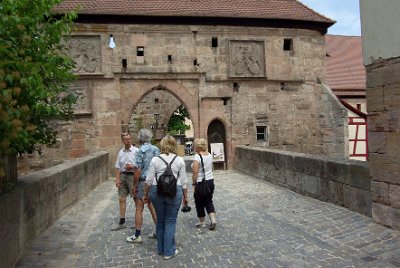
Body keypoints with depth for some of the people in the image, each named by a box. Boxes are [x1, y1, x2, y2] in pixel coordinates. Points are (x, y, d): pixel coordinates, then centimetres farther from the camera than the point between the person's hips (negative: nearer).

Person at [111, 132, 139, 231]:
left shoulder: (136, 151, -7)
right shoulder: (120, 152, 10)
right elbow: (117, 167, 12)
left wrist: (132, 167, -19)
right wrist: (117, 179, 6)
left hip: (132, 176, -6)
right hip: (123, 176, 6)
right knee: (121, 199, 10)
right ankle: (121, 222, 21)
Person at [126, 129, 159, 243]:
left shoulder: (141, 150, -14)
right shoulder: (156, 149, 4)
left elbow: (138, 171, -17)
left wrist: (134, 186, -9)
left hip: (143, 182, -6)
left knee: (139, 209, 2)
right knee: (152, 206, 17)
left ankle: (137, 236, 9)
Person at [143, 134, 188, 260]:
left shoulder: (155, 160, -2)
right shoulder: (179, 160, -3)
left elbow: (149, 180, -1)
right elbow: (183, 182, -2)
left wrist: (146, 194, 12)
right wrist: (185, 197, 9)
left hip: (157, 192, 2)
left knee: (160, 220, 16)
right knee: (170, 221, 8)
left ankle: (160, 249, 30)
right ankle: (169, 251, 14)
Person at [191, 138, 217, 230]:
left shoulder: (197, 156, -19)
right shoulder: (209, 155, 4)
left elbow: (195, 172, -21)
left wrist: (193, 183, -13)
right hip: (210, 181, 7)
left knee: (199, 203, 11)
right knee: (209, 201, 17)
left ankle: (202, 222, 23)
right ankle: (213, 219, 3)